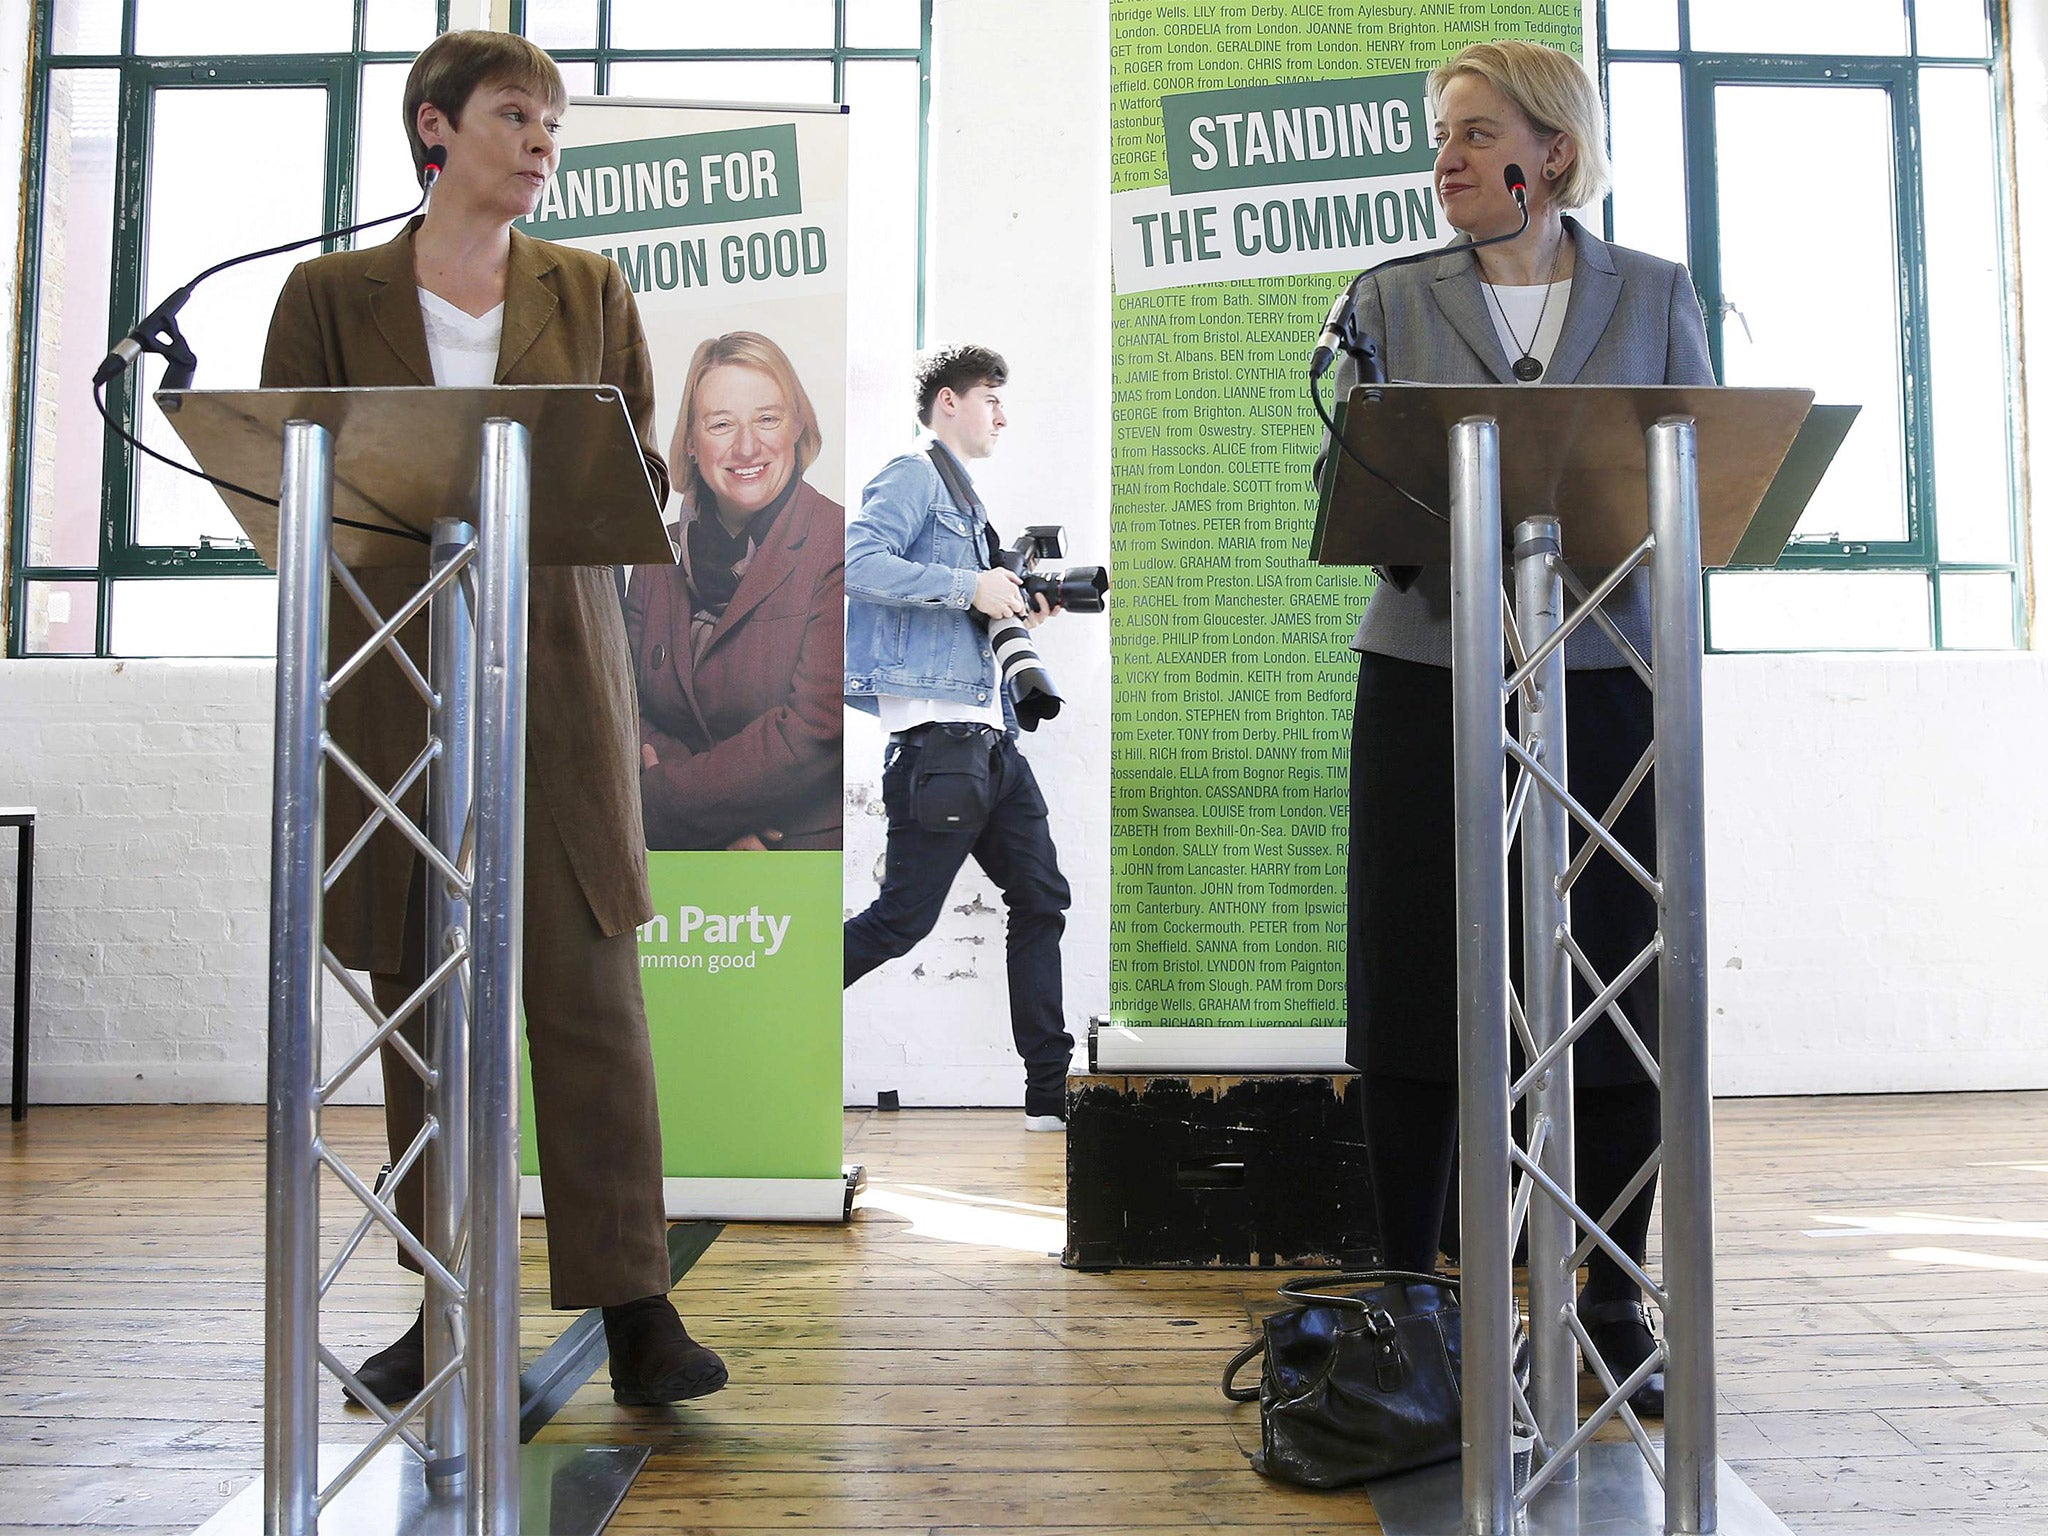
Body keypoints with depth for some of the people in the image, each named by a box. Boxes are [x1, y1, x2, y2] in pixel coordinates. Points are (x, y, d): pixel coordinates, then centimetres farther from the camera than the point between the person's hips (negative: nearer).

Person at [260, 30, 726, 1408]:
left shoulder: (589, 291, 12)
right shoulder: (332, 295, 10)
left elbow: (644, 476, 11)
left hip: (557, 679, 0)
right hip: (394, 682, 1)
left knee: (591, 988, -5)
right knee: (420, 1000, 5)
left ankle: (634, 1307, 2)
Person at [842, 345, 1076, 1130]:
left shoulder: (962, 497, 26)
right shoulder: (913, 476, -3)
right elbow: (857, 561, -19)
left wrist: (1014, 607, 10)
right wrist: (970, 587, -19)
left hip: (987, 734, 10)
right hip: (937, 732, -10)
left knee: (1042, 898, 6)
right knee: (903, 917, -7)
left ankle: (1051, 1091, 10)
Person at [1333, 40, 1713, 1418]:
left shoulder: (1657, 295, 12)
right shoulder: (1392, 301, 11)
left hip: (1606, 673, 1)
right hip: (1434, 672, 0)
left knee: (1618, 989, 2)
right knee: (1419, 990, 1)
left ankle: (1616, 1299, 17)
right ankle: (1407, 1290, 15)